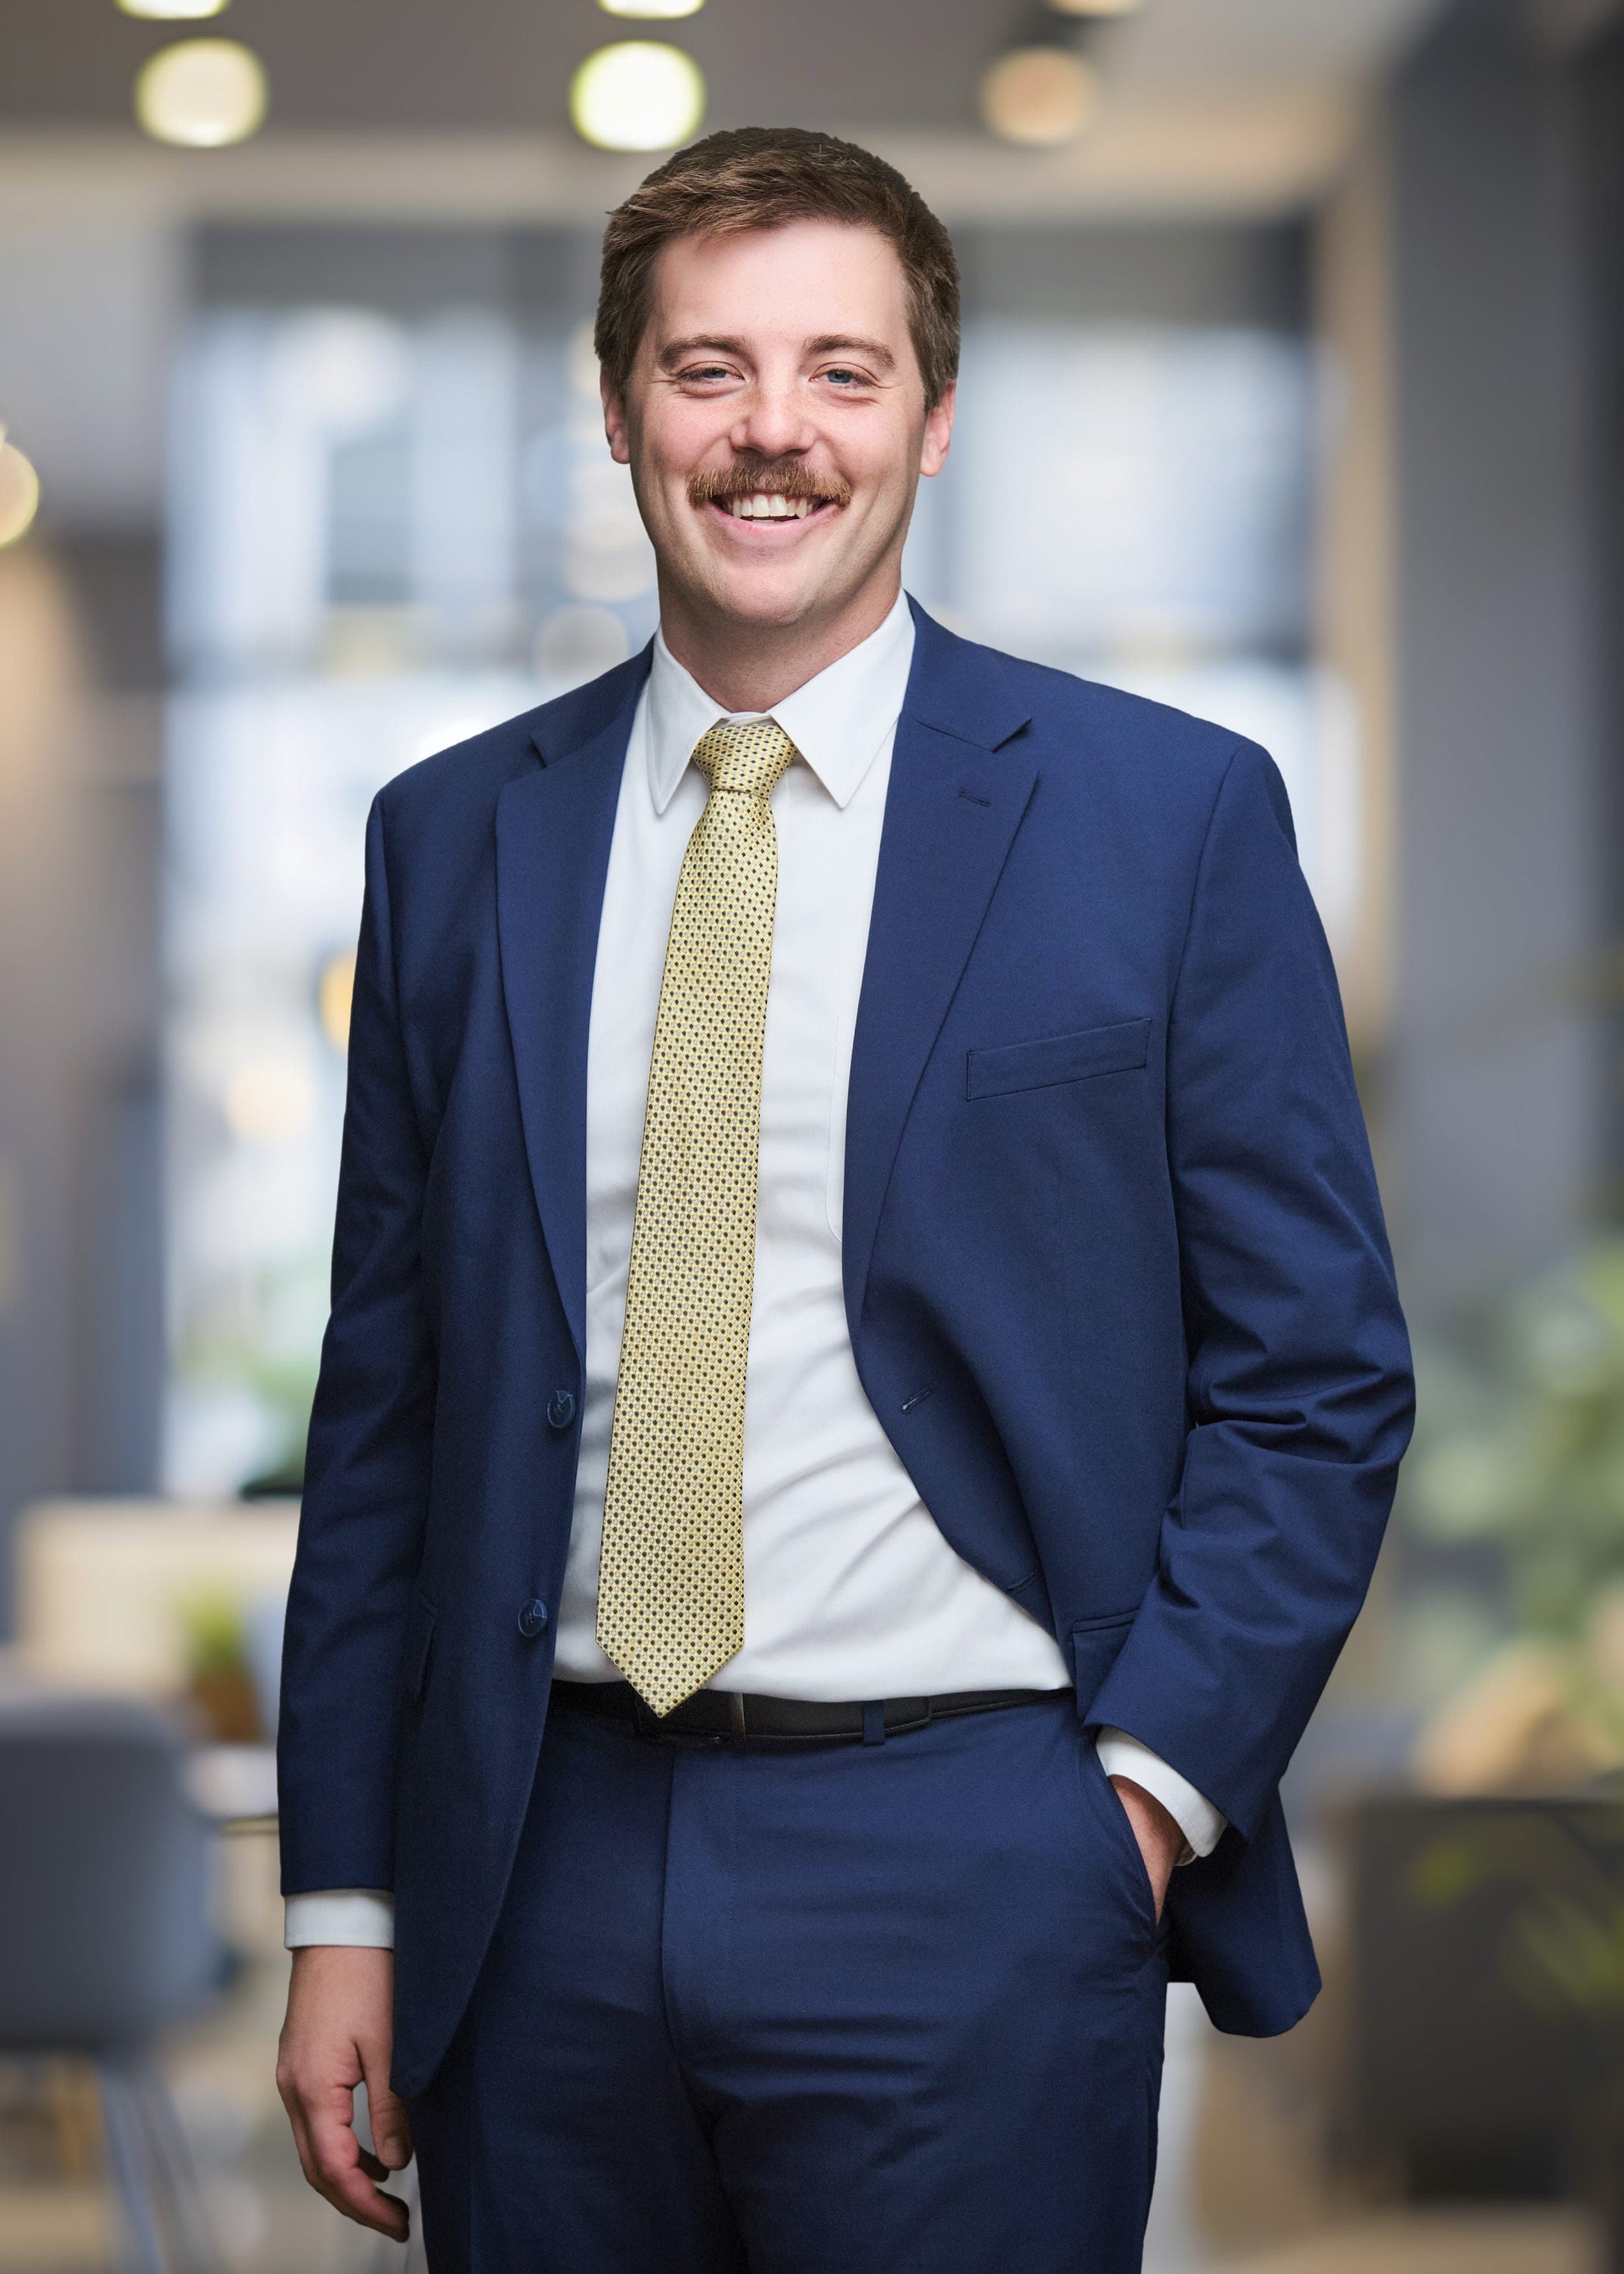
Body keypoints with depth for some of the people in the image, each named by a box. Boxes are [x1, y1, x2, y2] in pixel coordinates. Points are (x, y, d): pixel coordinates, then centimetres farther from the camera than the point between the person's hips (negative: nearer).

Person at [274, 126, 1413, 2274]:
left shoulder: (1174, 813, -1)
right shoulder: (455, 837, 8)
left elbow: (1315, 1374, 1)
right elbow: (387, 1398, 10)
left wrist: (1151, 1782, -9)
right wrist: (346, 1902, 6)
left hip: (972, 1874, -2)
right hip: (546, 1871, 3)